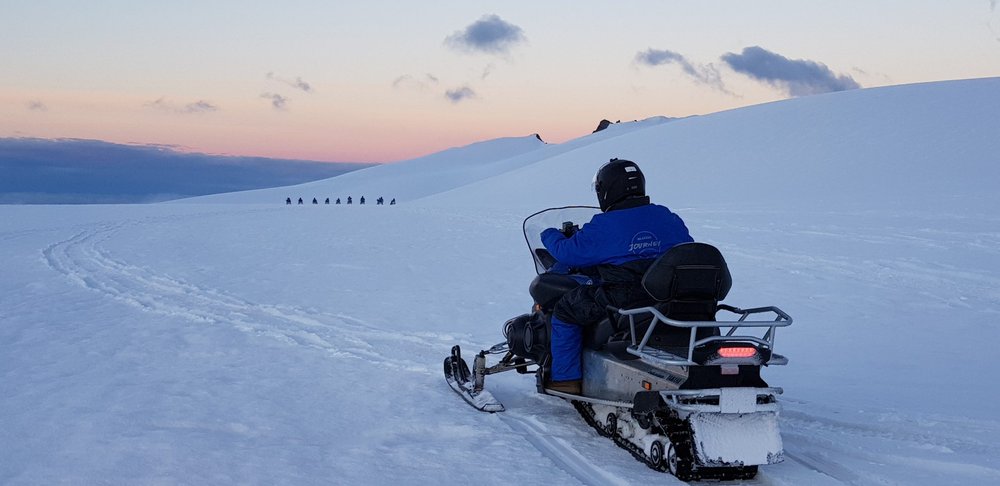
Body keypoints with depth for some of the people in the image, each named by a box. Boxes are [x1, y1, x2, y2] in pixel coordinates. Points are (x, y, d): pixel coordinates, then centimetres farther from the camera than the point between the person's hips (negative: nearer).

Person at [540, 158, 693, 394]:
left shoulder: (603, 226, -9)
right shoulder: (668, 218, 8)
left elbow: (567, 253, -2)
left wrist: (550, 235, 19)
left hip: (622, 303, -6)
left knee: (565, 308, 12)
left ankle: (566, 379, 12)